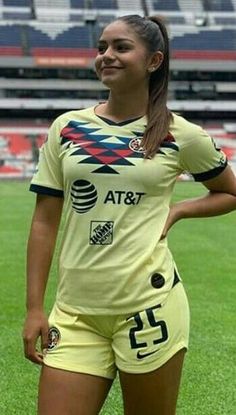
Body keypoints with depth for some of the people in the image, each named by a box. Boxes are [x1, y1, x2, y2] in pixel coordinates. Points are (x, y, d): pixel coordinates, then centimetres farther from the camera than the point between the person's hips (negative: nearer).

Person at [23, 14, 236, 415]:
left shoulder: (182, 135, 0)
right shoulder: (67, 127, 6)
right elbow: (44, 221, 7)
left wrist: (176, 210, -2)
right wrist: (34, 307, 1)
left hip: (149, 304, -2)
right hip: (75, 312, 2)